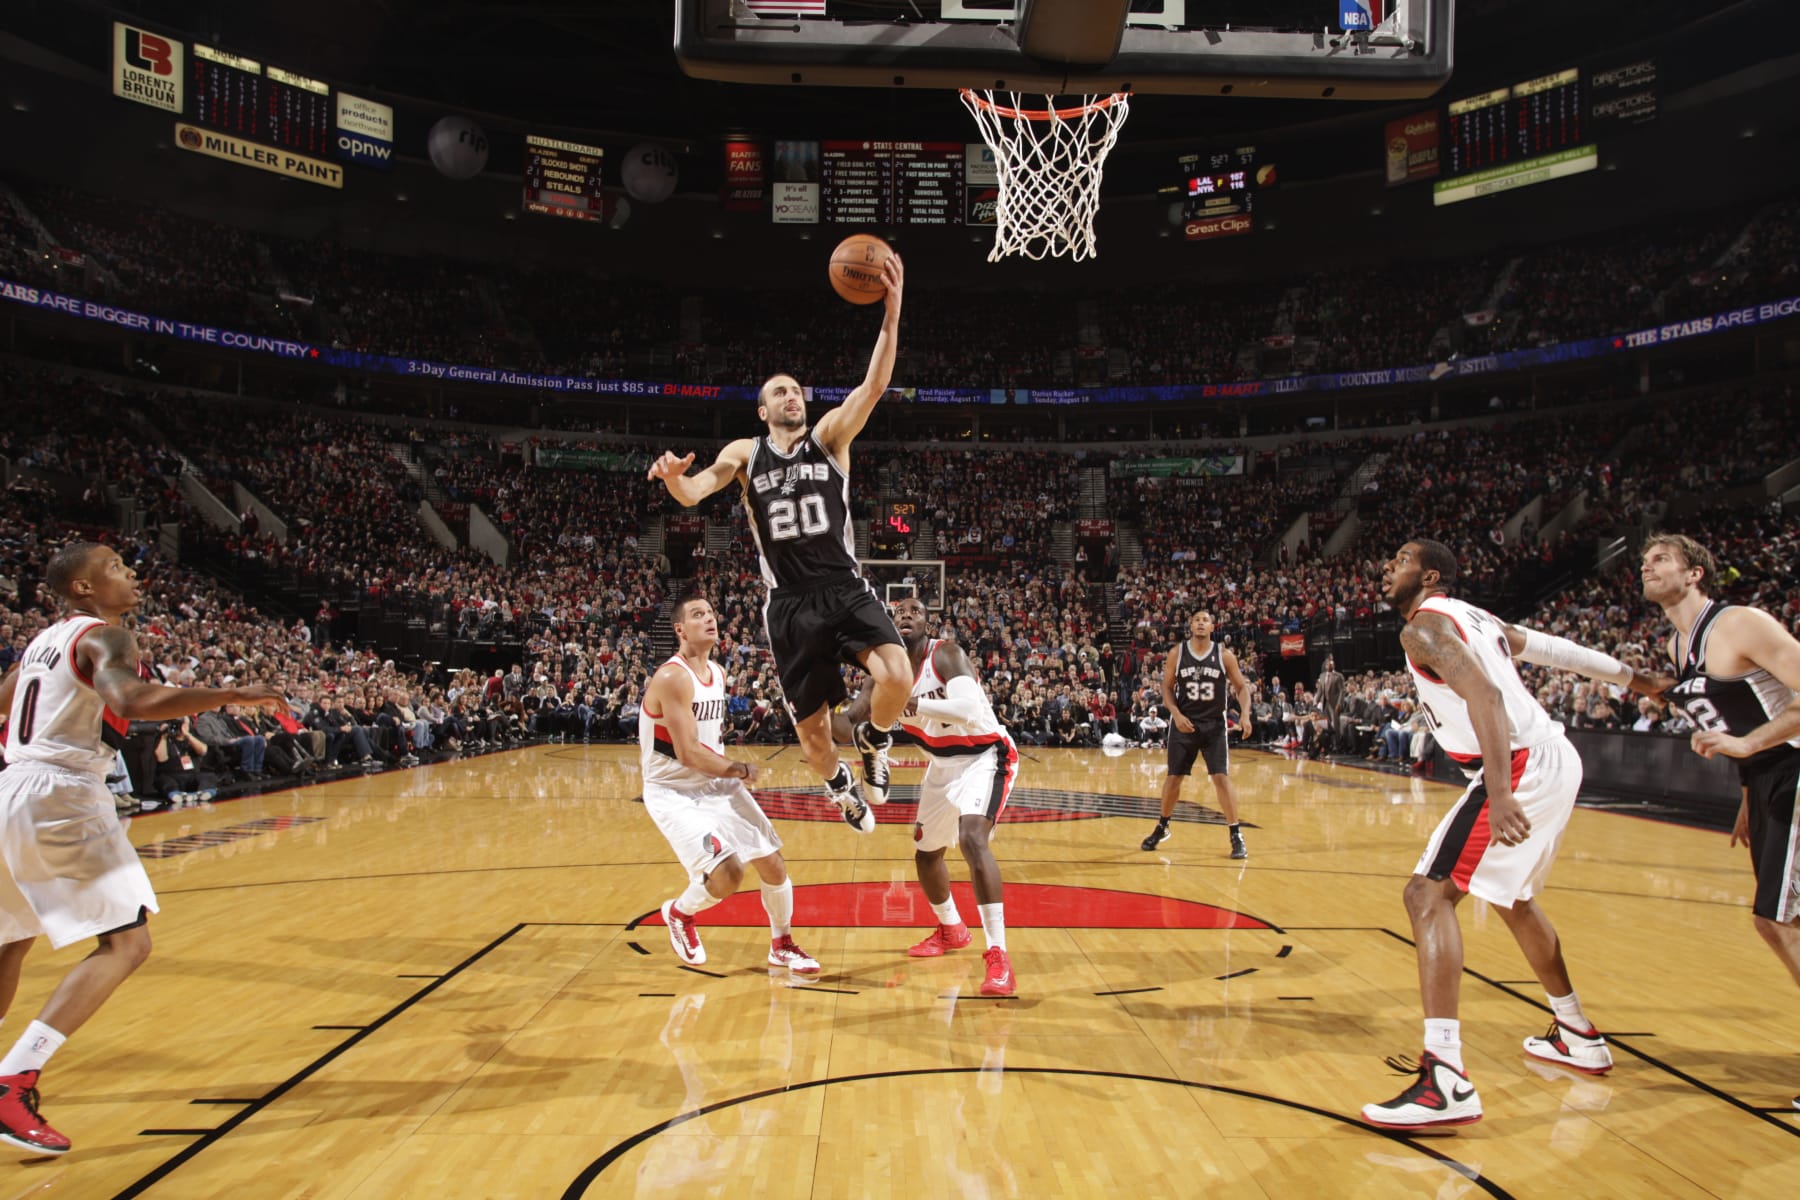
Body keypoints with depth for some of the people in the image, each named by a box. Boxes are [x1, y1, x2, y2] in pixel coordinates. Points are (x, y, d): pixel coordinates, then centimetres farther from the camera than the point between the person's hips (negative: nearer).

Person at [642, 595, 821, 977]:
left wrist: (732, 773, 7)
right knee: (727, 875, -20)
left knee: (773, 865, 4)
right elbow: (688, 753, -25)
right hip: (674, 792, -8)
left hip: (717, 784, 8)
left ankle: (782, 946, 27)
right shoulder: (672, 678, -22)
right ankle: (679, 914, 13)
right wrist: (738, 769, -14)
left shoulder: (718, 673, 5)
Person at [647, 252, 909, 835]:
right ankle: (841, 786, 38)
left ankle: (873, 738, 9)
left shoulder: (830, 436, 4)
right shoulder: (745, 453, 8)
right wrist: (672, 476, -31)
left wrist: (892, 313, -23)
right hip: (789, 606, 1)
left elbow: (874, 384, -11)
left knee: (897, 677, -26)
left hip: (846, 590, -1)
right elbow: (692, 493, -6)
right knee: (811, 729, 5)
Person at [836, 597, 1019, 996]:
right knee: (925, 852, 17)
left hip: (985, 756, -8)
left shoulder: (946, 654, -23)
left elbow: (969, 709, -39)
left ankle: (998, 957, -26)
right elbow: (849, 720, -3)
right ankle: (951, 929, 44)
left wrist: (914, 703, -46)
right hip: (943, 763, 8)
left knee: (972, 839, -29)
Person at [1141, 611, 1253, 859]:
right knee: (1173, 777, 9)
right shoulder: (1177, 653, -3)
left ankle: (1236, 835, 0)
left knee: (1221, 777, -8)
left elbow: (1242, 686, 1)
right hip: (1184, 723, 1)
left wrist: (1245, 714, -15)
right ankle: (1162, 827, 28)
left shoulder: (1224, 655, -4)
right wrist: (1176, 714, -15)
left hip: (1214, 725, -1)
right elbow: (1167, 688, 0)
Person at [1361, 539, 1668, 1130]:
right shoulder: (1476, 617, 19)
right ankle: (1577, 1036, 44)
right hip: (1555, 759, 10)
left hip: (1520, 766, -10)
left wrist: (1498, 793, -34)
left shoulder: (1424, 627, -9)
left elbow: (1484, 694, -24)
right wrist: (1629, 677, 45)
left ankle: (1446, 1082, -25)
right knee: (1511, 896, 28)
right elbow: (1555, 649, 29)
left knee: (1429, 893, -15)